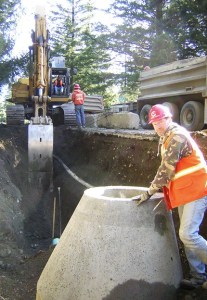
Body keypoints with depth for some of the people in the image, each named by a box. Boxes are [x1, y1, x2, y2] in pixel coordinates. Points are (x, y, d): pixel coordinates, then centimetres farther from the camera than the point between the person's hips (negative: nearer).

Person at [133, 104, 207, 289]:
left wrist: (149, 192, -20)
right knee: (187, 234, 11)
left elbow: (166, 169, -23)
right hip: (184, 191, 10)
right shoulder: (167, 138, 14)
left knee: (187, 234, -14)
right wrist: (160, 186, 12)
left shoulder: (177, 136, -18)